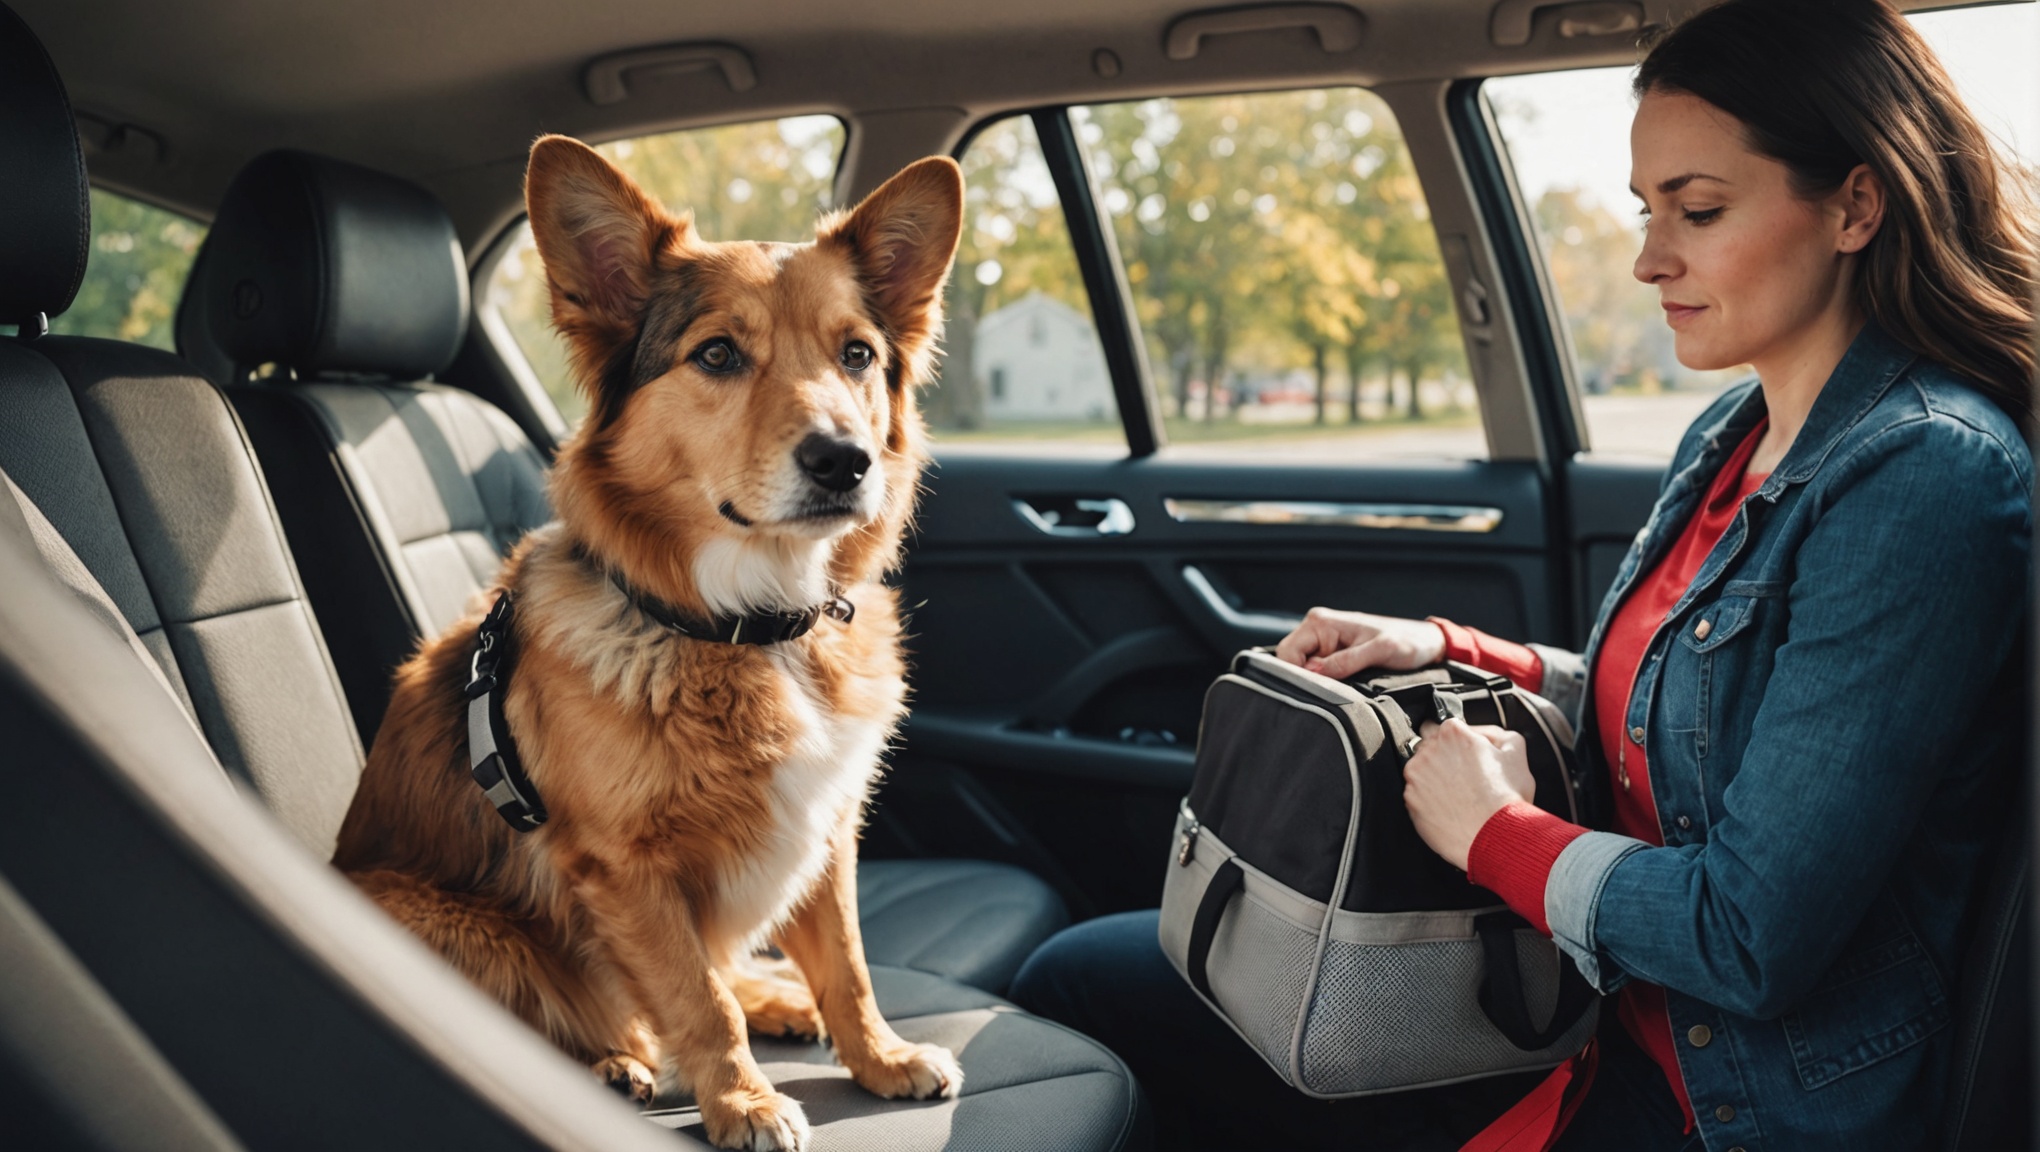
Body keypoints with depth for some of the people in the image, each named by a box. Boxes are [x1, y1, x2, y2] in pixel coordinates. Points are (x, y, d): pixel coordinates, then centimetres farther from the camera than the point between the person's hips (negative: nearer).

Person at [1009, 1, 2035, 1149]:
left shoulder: (1929, 480, -24)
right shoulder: (1729, 439, 5)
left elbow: (1751, 938, -27)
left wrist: (1495, 833, -13)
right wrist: (1450, 652, 5)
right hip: (1594, 1001, 8)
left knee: (1077, 988, -3)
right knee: (1075, 975, 8)